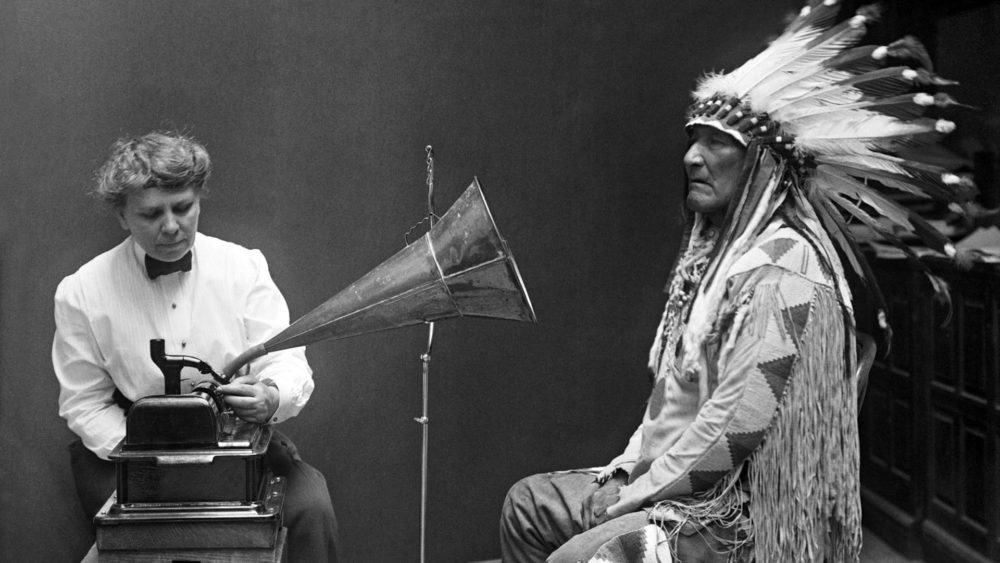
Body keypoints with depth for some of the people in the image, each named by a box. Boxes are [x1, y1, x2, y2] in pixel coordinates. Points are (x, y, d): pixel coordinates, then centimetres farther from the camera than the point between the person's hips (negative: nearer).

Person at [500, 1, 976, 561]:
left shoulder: (780, 269, -20)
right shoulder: (715, 253, 11)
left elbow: (736, 422, -25)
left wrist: (642, 491, -16)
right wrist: (629, 467, 7)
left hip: (744, 515, -10)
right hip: (679, 475, 10)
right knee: (530, 505, 12)